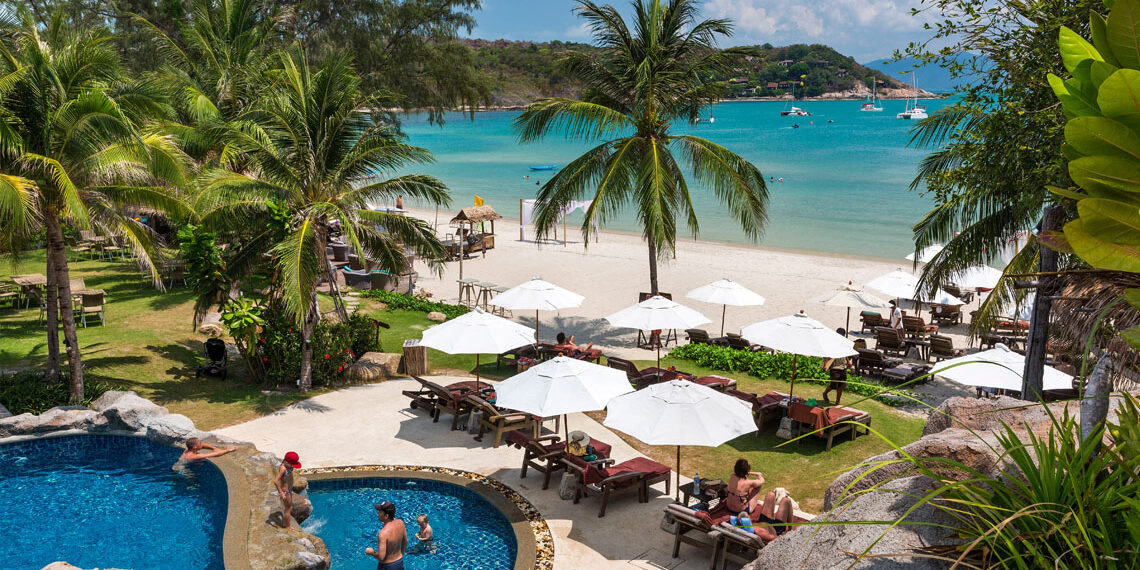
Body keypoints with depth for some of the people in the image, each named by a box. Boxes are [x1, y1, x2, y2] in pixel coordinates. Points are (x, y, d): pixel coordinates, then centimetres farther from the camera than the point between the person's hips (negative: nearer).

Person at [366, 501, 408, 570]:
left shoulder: (383, 533, -31)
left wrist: (371, 552, -10)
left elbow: (381, 557, -29)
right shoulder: (400, 523, -12)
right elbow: (406, 542, 5)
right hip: (400, 561, 6)